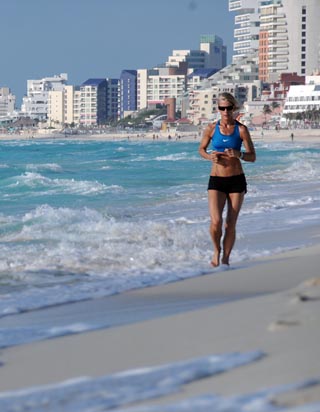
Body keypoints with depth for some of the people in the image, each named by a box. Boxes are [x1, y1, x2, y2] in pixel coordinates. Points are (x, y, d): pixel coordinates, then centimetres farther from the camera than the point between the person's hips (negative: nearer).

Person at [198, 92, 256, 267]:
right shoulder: (211, 128, 0)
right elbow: (201, 149, 14)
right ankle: (216, 250, 12)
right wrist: (209, 156, -9)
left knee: (230, 225, 1)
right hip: (216, 181, 0)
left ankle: (225, 258, 19)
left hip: (236, 180, 0)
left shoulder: (241, 129, -3)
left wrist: (238, 154, -21)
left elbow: (252, 156, -1)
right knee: (215, 221, -17)